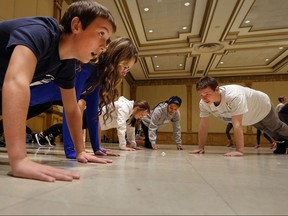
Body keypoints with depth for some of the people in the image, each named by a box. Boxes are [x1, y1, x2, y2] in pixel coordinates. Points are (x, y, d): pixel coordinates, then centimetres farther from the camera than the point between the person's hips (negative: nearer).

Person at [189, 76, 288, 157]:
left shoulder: (233, 96, -50)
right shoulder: (203, 103, -33)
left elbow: (237, 125, -52)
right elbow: (203, 126, -26)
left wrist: (239, 150, -53)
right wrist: (201, 148, -26)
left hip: (262, 107, -6)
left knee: (276, 128, 27)